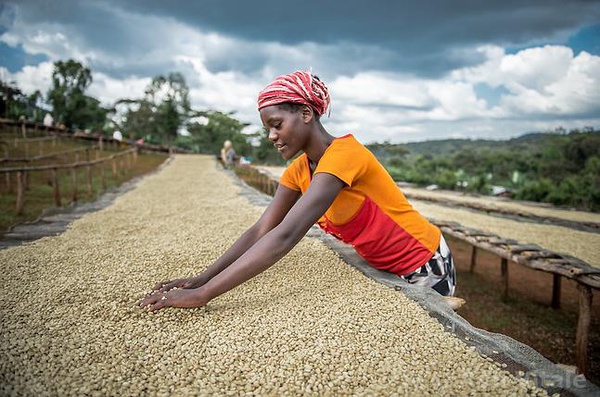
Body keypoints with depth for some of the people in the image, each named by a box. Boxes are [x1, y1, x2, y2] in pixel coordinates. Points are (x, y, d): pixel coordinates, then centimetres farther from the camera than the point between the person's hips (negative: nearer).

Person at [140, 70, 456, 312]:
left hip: (425, 268, -7)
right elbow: (260, 230, -10)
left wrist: (203, 294, -40)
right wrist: (202, 279, -21)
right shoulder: (298, 170, -3)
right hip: (382, 269, 7)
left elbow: (285, 236, -40)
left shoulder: (342, 154, -31)